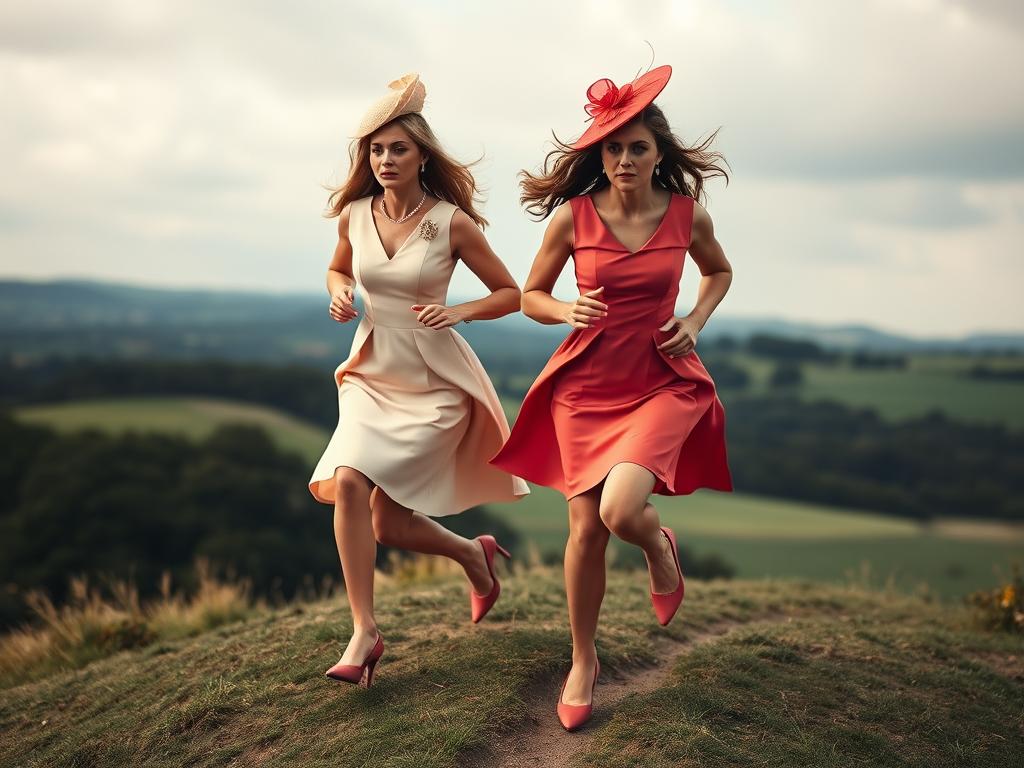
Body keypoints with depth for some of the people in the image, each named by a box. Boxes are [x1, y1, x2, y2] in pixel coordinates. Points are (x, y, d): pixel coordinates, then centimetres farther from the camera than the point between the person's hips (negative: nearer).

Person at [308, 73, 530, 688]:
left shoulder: (452, 222, -12)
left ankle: (367, 633, 3)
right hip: (371, 376, 5)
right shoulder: (354, 214, 0)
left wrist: (458, 312, -19)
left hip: (434, 383, -5)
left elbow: (511, 294, -2)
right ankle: (473, 553, 11)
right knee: (346, 483, -13)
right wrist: (339, 295, -3)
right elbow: (339, 271, 20)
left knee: (354, 483, -19)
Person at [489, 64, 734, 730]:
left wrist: (694, 323, 1)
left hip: (663, 382, -1)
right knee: (585, 526, 2)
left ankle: (661, 550, 17)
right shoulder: (573, 215, -7)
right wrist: (568, 311, -15)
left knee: (621, 509, -23)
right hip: (587, 382, 1)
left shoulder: (688, 214, -4)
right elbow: (530, 296, 6)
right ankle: (583, 662, 23)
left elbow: (720, 273, 18)